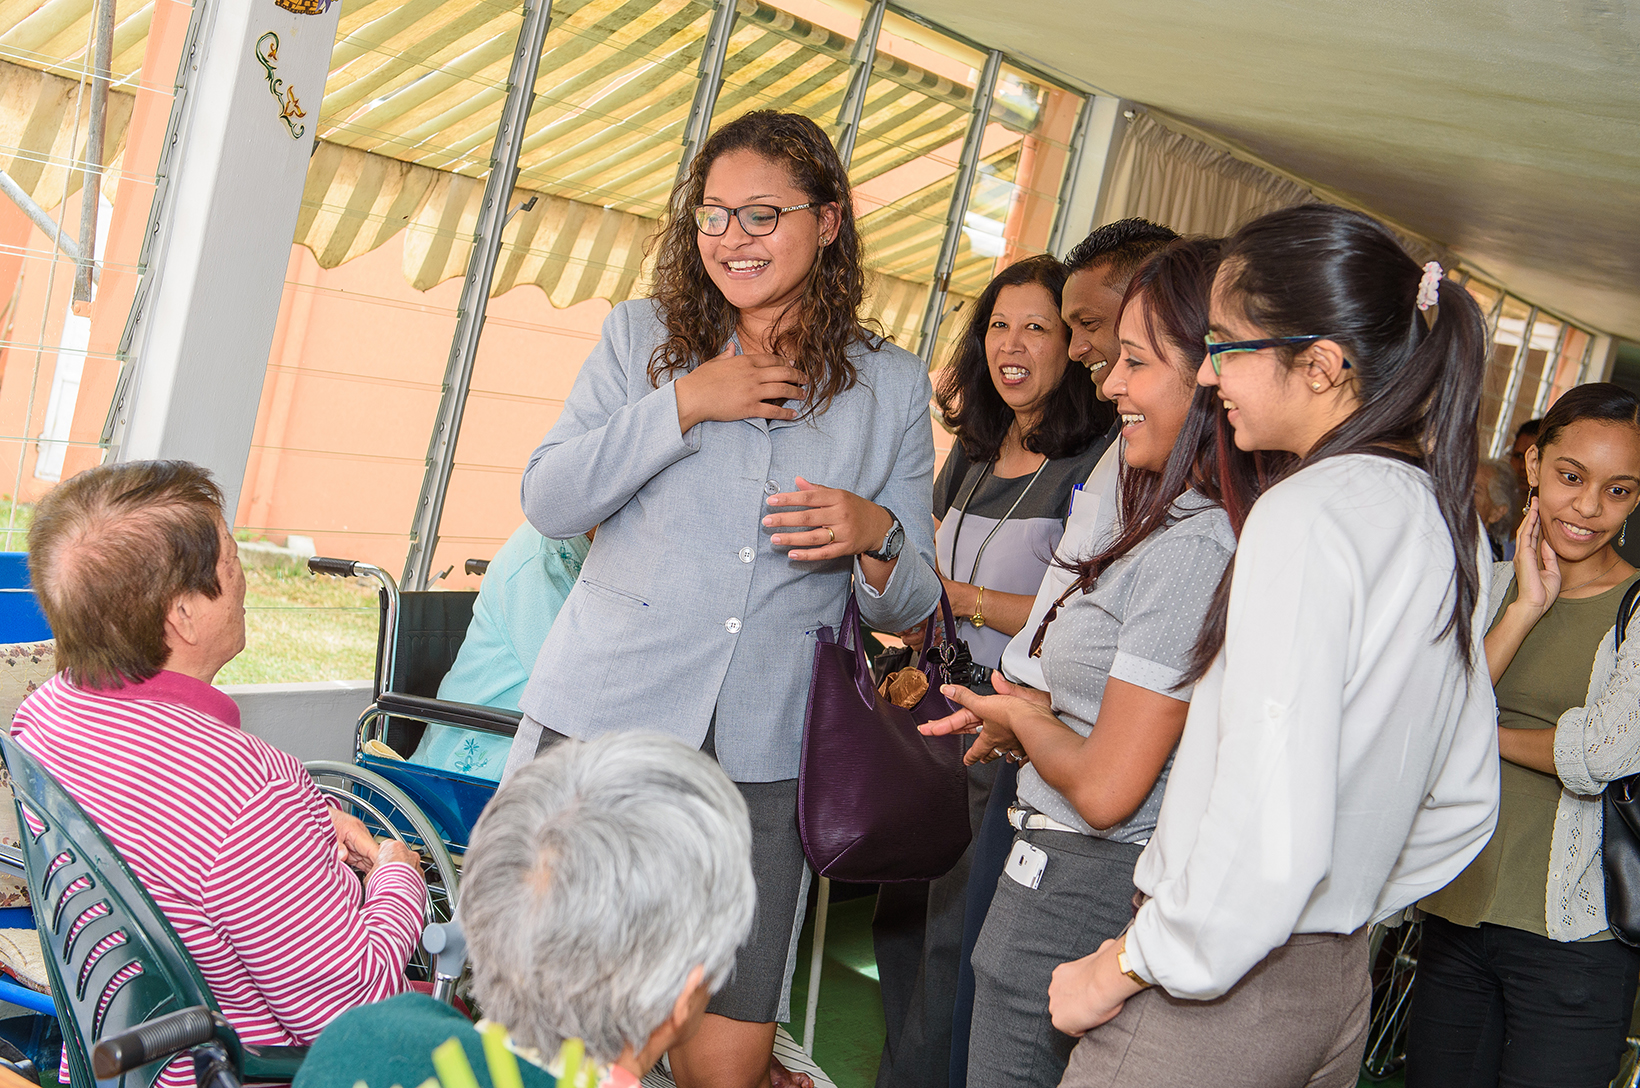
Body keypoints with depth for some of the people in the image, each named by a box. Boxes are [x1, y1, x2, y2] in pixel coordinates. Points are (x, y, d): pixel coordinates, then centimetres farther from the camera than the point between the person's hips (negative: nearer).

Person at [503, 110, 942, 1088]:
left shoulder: (892, 386, 8)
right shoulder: (643, 338, 7)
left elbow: (910, 606, 10)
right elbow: (548, 503, -2)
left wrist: (875, 537, -13)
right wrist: (682, 405, -10)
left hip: (763, 766, 0)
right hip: (603, 723, 0)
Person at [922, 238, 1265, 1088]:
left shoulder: (1189, 550, -23)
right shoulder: (1193, 530, 8)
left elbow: (1107, 790, -21)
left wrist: (1025, 720, -4)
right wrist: (1040, 714, 9)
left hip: (1082, 892, -9)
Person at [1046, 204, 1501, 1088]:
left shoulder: (1306, 515, -20)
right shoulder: (1447, 517, 6)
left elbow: (1267, 831, -26)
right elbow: (1464, 801, 15)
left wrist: (1125, 967, -13)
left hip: (1215, 998, -8)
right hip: (1342, 993, 8)